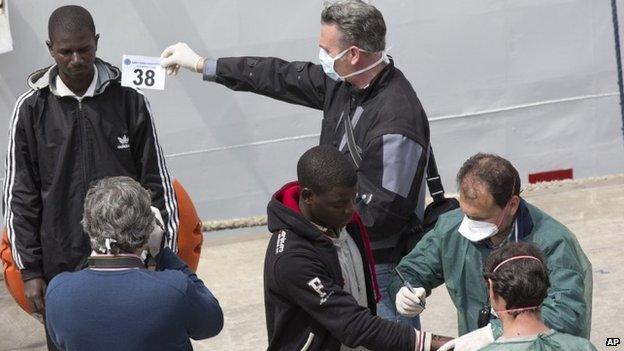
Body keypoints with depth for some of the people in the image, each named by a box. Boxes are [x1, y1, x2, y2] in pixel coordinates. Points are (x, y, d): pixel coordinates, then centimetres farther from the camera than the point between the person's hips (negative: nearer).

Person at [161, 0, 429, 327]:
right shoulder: (343, 83, -2)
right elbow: (283, 77, 11)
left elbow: (381, 213, -26)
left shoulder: (396, 122, -29)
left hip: (382, 266, -9)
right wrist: (201, 64, 16)